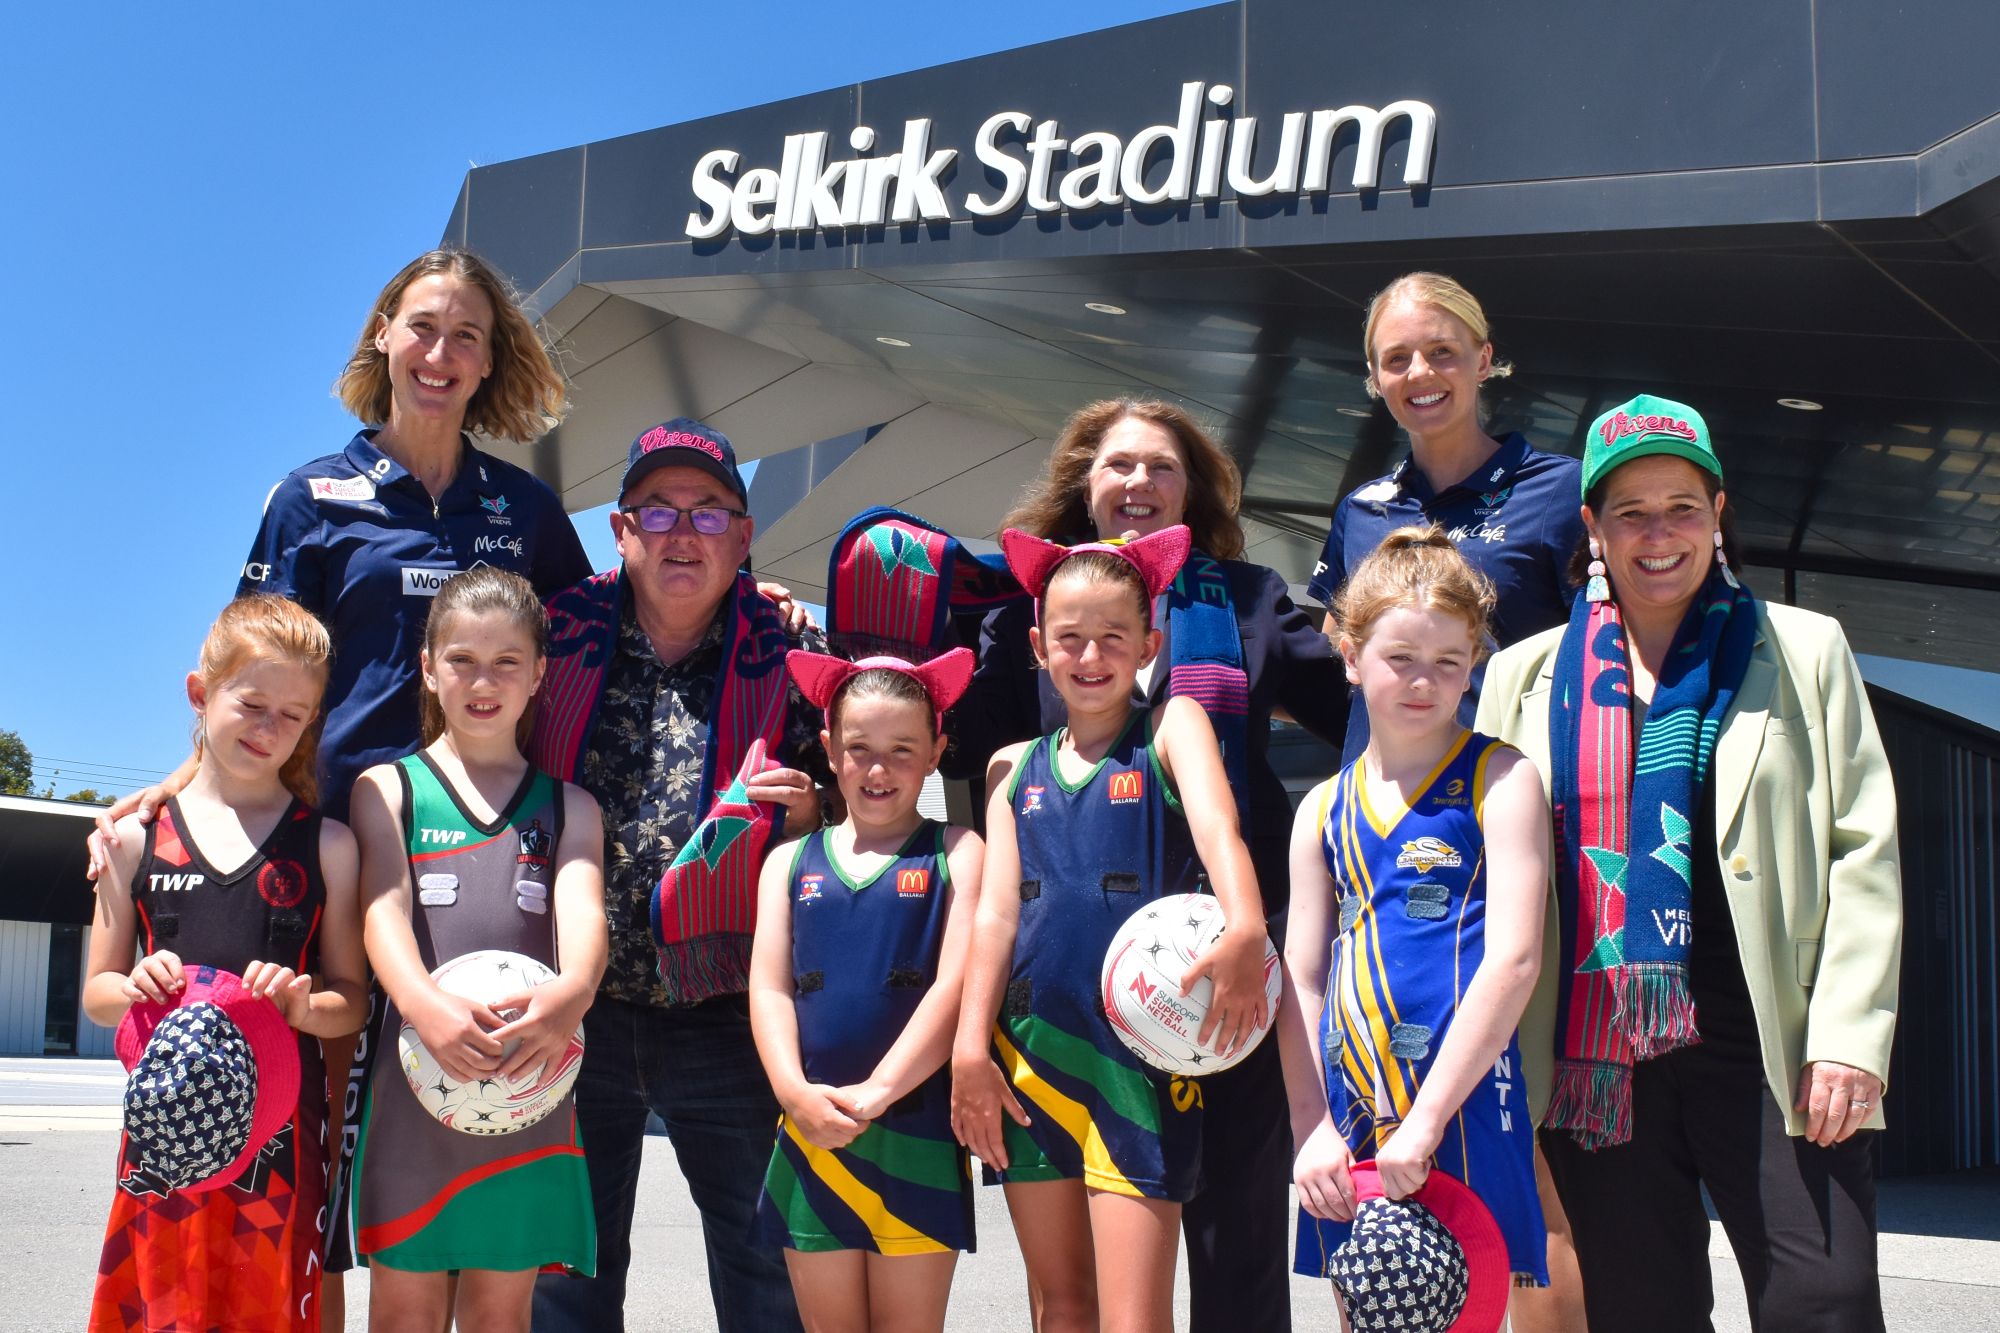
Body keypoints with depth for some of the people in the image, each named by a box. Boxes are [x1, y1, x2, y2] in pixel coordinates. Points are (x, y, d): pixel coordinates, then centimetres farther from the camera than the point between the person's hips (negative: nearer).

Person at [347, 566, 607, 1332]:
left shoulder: (568, 807, 13)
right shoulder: (388, 789, 8)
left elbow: (582, 909, -6)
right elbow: (384, 909, -8)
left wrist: (573, 990, -30)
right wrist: (423, 1002, -30)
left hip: (528, 1088, 2)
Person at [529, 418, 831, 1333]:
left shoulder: (783, 660, 2)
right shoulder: (561, 637, 4)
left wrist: (805, 811, -14)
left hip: (726, 1012, -1)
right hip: (576, 1008, 1)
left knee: (765, 1254, 5)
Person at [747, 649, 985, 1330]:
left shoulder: (955, 853, 3)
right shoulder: (790, 860, 12)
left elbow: (954, 985, -8)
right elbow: (768, 990, 4)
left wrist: (877, 1091, -17)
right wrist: (796, 1093, -13)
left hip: (917, 1131, -2)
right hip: (811, 1129, 3)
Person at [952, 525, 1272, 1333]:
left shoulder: (1172, 727, 1)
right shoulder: (1016, 768, 13)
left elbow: (1217, 826, -18)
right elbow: (996, 911, 8)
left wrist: (1244, 932, -37)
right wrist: (971, 1048, -2)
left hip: (1141, 1052, -4)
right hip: (1029, 1052, 4)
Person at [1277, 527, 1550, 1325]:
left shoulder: (1500, 779, -1)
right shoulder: (1323, 808, 12)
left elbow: (1513, 958, -11)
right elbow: (1300, 979, 10)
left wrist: (1424, 1122, -16)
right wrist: (1313, 1131, -3)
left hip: (1462, 1113, -5)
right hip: (1349, 1126, 5)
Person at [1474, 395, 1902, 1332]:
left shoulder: (1804, 651, 10)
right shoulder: (1527, 675, 13)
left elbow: (1863, 850, 4)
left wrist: (1850, 1036, -6)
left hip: (1763, 1042, -1)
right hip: (1595, 1057, 2)